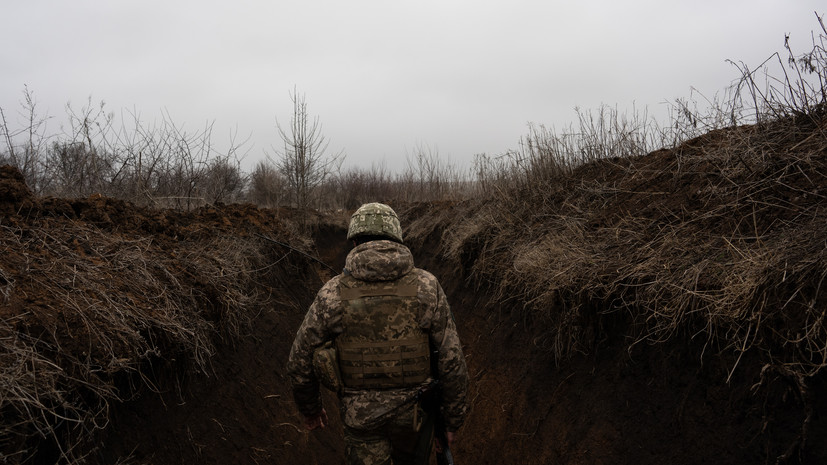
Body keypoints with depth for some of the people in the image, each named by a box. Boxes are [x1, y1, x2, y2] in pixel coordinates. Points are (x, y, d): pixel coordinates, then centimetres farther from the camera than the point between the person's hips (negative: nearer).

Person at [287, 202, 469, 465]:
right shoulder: (427, 288, -15)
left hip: (361, 415, 0)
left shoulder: (333, 294, -14)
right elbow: (452, 363, -13)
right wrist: (453, 421, 1)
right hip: (414, 412, 1)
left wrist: (310, 408, 13)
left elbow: (300, 362, -5)